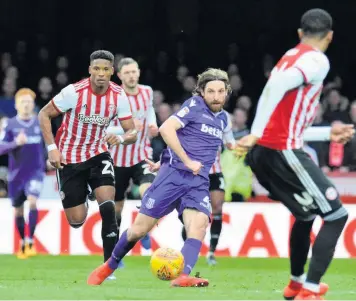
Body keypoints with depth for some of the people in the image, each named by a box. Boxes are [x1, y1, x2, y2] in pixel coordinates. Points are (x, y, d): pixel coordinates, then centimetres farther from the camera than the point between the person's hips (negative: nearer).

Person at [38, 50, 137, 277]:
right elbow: (44, 115, -10)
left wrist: (121, 138, -31)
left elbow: (132, 132, -7)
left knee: (108, 205, -21)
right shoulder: (74, 92, -21)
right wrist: (52, 147, -18)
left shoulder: (119, 96, -11)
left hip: (98, 154, 2)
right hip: (69, 158, -2)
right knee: (77, 220, -1)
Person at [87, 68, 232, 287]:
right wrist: (187, 161, -19)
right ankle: (109, 267, 22)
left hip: (199, 182, 5)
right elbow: (166, 129, -19)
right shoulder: (195, 106, -5)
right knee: (140, 229, 0)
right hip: (174, 173, -5)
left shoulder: (222, 119, 16)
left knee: (199, 225, -24)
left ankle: (183, 277, -38)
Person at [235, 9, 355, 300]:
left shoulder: (290, 58, 21)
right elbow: (276, 85, -25)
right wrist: (256, 134, -27)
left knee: (306, 215, 28)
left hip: (263, 154, 9)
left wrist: (328, 133, 31)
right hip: (283, 152, -9)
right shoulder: (317, 60, -6)